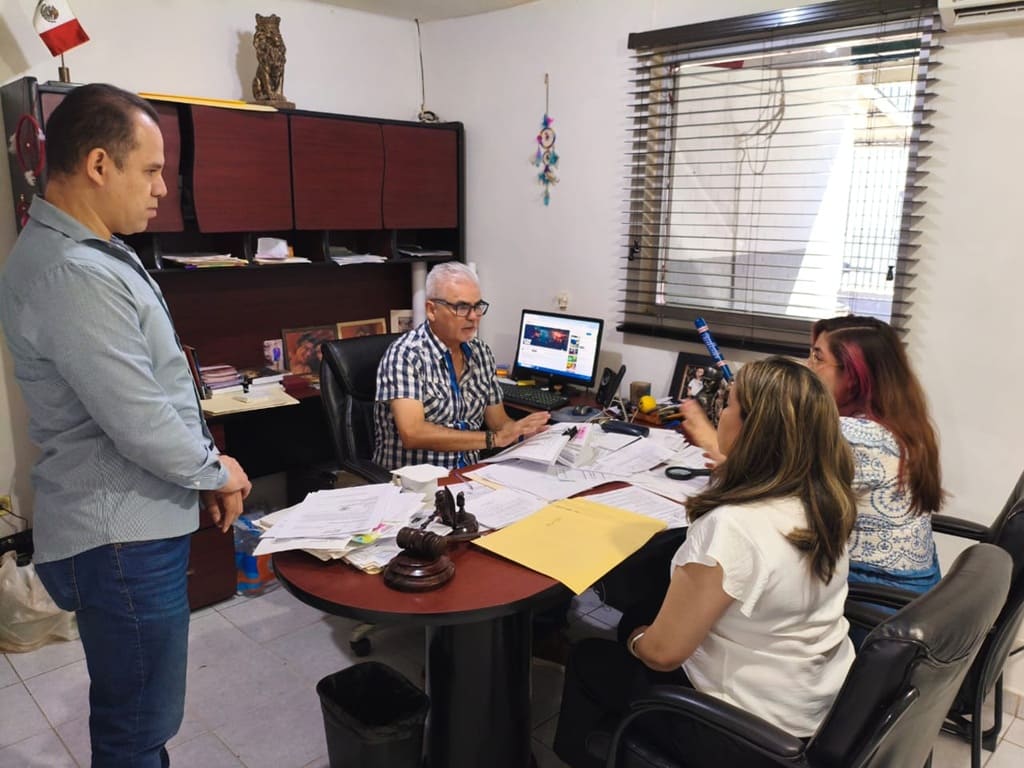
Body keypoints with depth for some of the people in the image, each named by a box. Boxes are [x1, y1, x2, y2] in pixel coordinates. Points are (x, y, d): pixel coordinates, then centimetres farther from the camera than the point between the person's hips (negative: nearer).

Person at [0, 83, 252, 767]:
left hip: (136, 528, 10)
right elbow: (142, 425, -24)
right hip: (121, 539, -10)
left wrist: (205, 467, 10)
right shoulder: (74, 276, -24)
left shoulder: (92, 253, 10)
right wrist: (217, 472, -6)